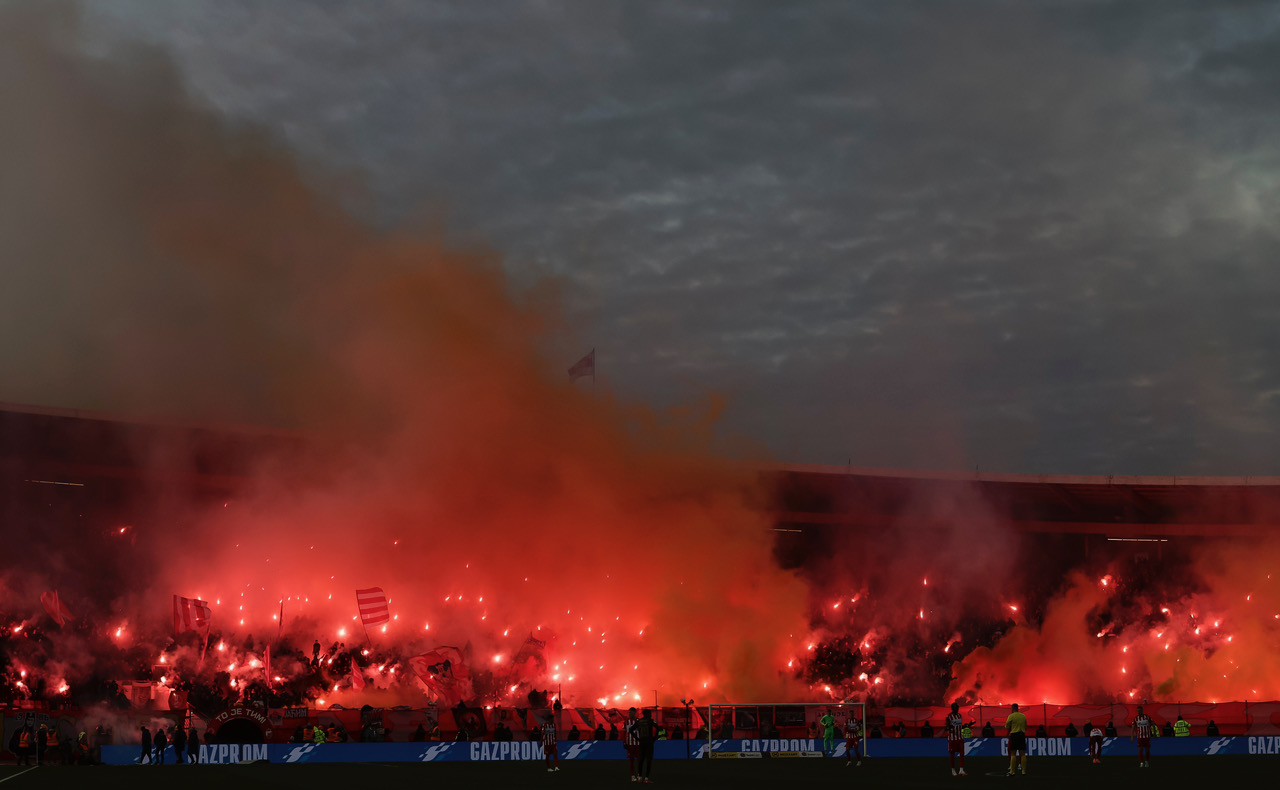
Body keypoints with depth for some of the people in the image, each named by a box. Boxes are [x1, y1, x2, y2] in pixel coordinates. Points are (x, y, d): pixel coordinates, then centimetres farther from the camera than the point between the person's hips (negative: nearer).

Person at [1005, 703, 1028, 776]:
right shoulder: (1023, 716, 8)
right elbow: (1025, 727, 16)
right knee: (1022, 754, 5)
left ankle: (1012, 771, -5)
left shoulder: (1011, 716, -6)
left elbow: (1007, 727, -2)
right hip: (1022, 734, 4)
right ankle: (1024, 771, 4)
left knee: (1013, 754, -2)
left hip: (1014, 734, -4)